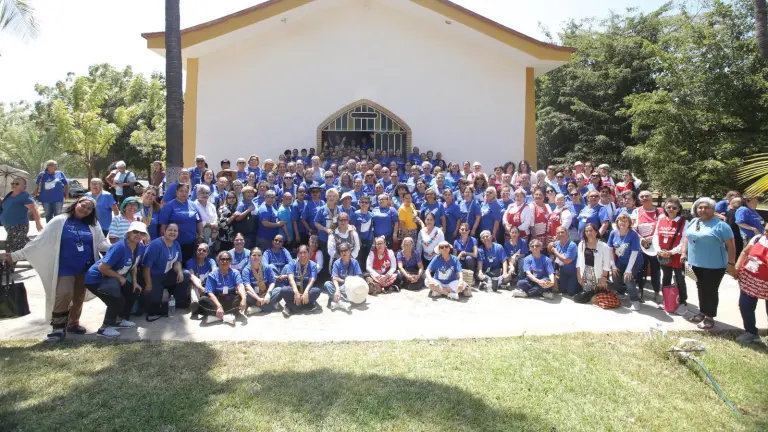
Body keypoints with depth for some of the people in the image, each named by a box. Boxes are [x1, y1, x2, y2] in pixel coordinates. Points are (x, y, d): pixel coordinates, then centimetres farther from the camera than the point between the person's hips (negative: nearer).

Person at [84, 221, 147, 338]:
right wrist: (120, 277, -20)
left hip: (113, 278, 9)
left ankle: (119, 320, 25)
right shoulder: (119, 247, -30)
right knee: (118, 300, -21)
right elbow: (102, 267, -31)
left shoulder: (140, 247, -5)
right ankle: (105, 327, -2)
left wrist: (134, 282, 1)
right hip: (96, 279, -9)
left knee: (133, 291, 11)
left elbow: (133, 266, 12)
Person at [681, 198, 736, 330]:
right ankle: (702, 312, 30)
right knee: (701, 289, 17)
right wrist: (684, 252, 7)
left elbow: (730, 245, -10)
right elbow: (687, 237, 18)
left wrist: (731, 263, -12)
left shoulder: (720, 225, -12)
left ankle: (709, 317, 12)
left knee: (710, 291, 2)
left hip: (714, 266, -6)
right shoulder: (693, 222, 7)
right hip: (696, 264, 6)